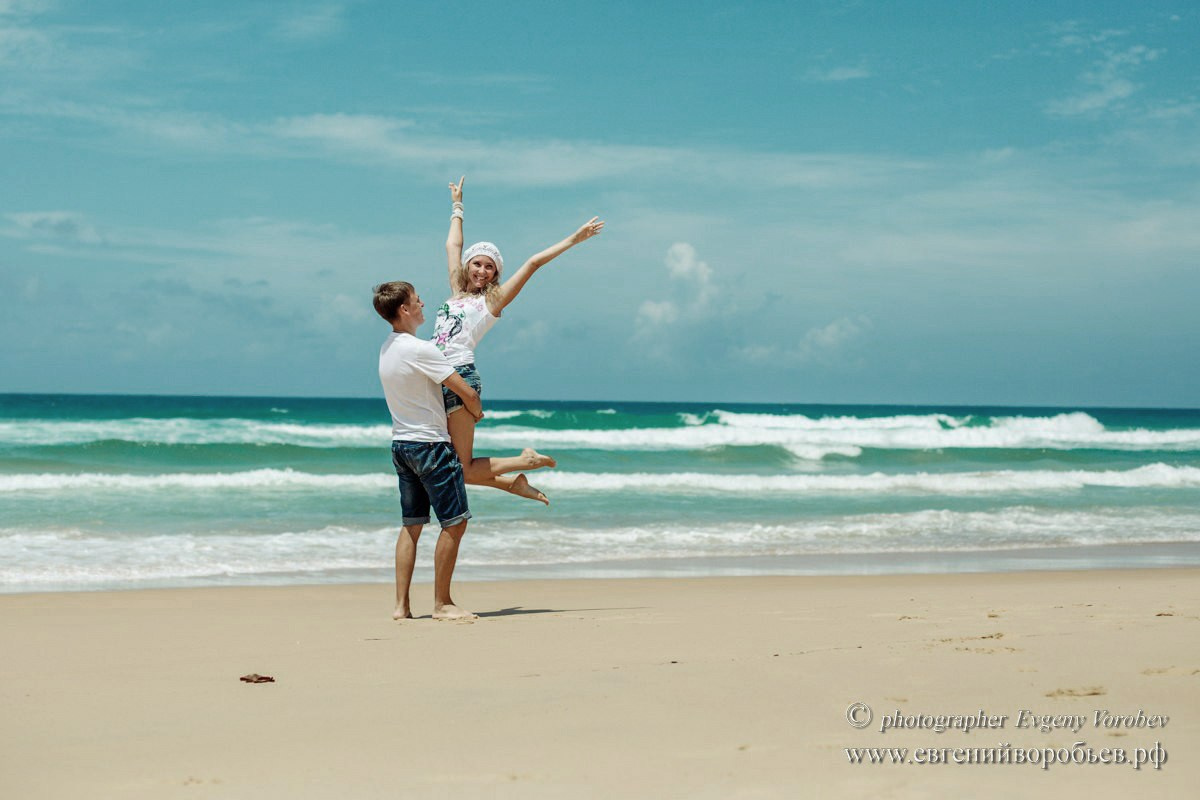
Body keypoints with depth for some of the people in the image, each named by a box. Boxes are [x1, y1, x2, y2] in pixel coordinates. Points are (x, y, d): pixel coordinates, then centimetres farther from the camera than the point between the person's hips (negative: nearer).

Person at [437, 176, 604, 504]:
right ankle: (514, 483, 16)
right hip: (438, 381, 7)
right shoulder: (457, 292, 19)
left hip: (461, 378, -7)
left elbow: (532, 264, 3)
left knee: (462, 469, -10)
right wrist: (457, 207, 40)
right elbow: (453, 246, 31)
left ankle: (523, 462, 8)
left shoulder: (493, 300, 5)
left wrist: (574, 239, 2)